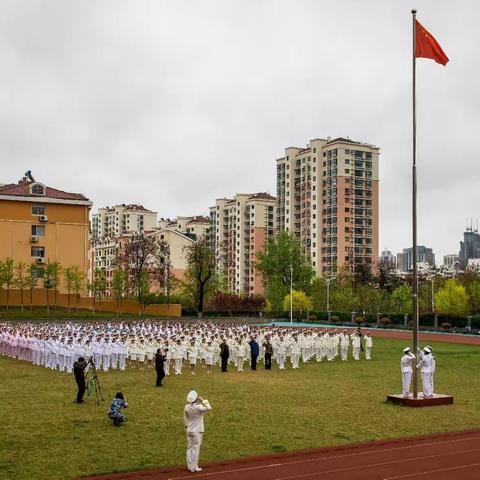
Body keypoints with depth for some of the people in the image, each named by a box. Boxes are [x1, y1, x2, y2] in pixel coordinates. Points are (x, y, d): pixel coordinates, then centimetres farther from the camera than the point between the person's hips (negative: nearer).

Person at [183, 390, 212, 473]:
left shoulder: (186, 407, -4)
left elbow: (185, 418, 8)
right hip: (197, 431, -5)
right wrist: (203, 400, -8)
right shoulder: (199, 407, -20)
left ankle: (190, 466, 18)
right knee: (196, 448, 1)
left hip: (189, 430, 5)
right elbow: (209, 408, -12)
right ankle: (194, 467, 5)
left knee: (189, 448, 12)